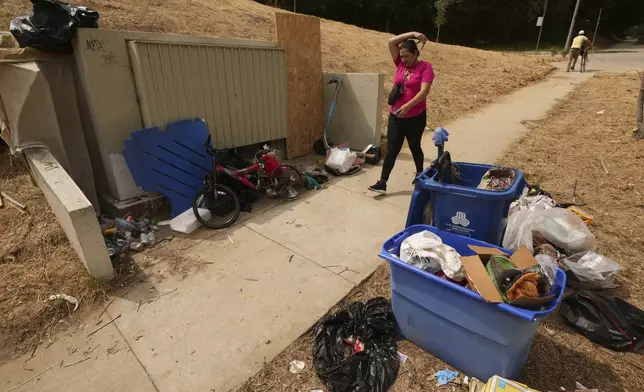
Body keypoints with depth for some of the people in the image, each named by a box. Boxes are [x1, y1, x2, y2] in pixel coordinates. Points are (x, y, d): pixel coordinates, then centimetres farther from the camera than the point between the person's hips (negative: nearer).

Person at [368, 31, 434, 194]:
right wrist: (412, 34, 0)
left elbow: (424, 91, -19)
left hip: (416, 117, -3)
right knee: (392, 150, 0)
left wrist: (407, 106, -31)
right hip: (395, 116, 4)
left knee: (414, 147, 13)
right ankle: (382, 182, 0)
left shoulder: (425, 67, -7)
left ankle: (420, 174, 36)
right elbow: (391, 42, 4)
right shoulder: (400, 64, 6)